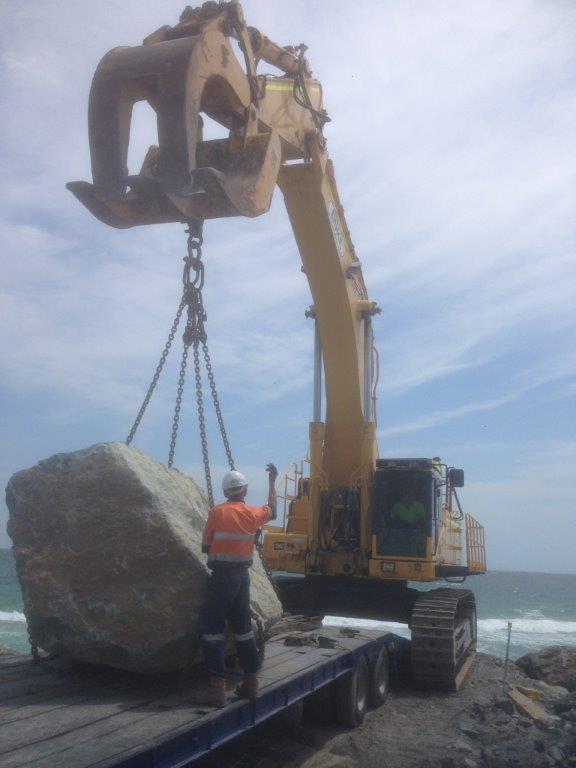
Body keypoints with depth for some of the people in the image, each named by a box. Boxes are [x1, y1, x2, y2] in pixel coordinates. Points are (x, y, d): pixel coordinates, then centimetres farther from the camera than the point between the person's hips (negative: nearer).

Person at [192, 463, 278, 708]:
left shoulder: (217, 512, -9)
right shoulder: (253, 514, 3)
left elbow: (205, 546, -4)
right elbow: (272, 511, 26)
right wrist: (272, 482, 33)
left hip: (222, 575, -5)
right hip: (243, 575, 6)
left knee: (211, 626, -2)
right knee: (243, 626, 16)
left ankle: (217, 685, -7)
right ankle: (251, 681, 21)